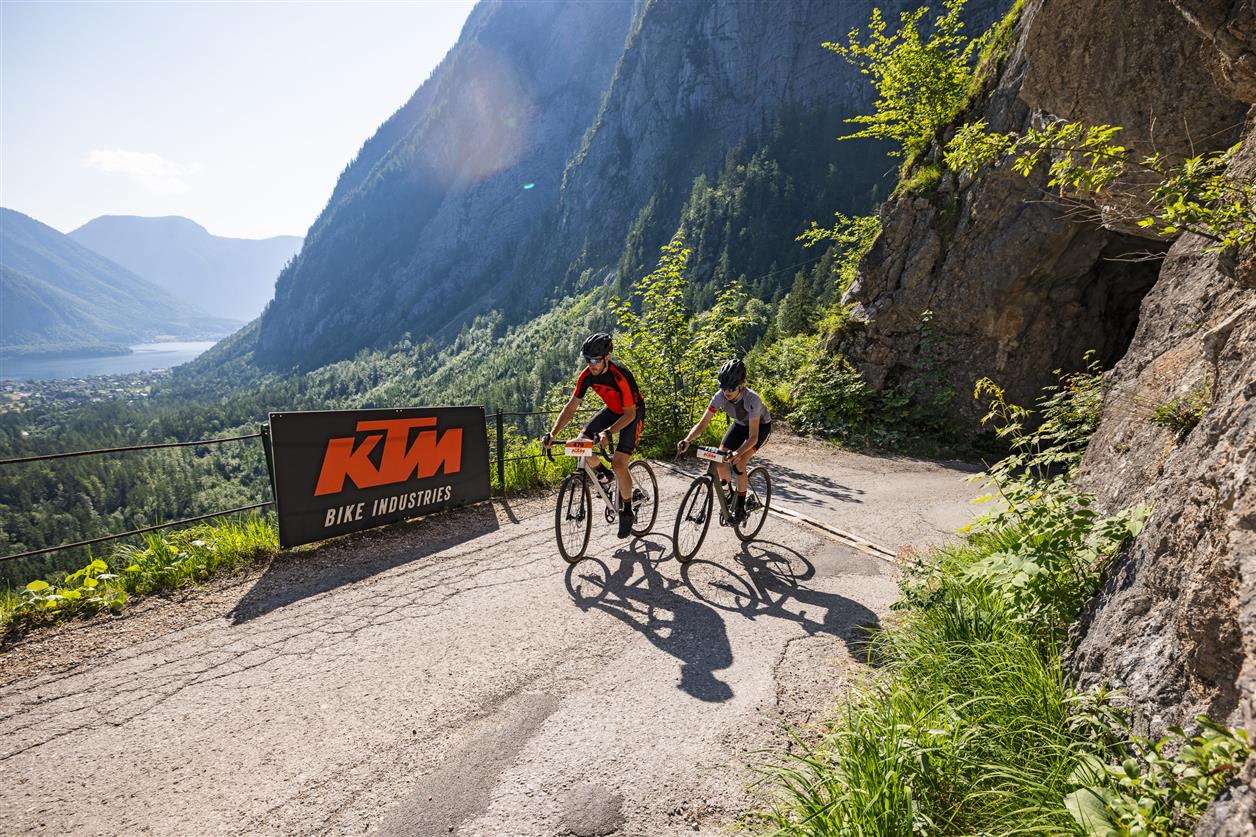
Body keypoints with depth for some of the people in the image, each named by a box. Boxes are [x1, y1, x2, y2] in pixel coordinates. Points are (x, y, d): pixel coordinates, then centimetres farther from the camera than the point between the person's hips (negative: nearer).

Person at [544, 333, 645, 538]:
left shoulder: (621, 377, -33)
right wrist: (552, 433, -25)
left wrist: (608, 432, -44)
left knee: (619, 464, -18)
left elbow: (630, 413, -30)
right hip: (612, 411, 6)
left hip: (633, 413, -6)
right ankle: (604, 473, 14)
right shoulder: (587, 375, -17)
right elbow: (571, 406, -14)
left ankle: (627, 510, 3)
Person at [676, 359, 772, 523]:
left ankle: (740, 508, -6)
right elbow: (702, 423, -27)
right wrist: (687, 440, -45)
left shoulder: (752, 399, -39)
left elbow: (753, 436, -41)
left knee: (738, 463, -23)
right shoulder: (720, 396, -28)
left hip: (760, 426, -5)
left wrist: (738, 453, -59)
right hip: (740, 424, 5)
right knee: (719, 459, -12)